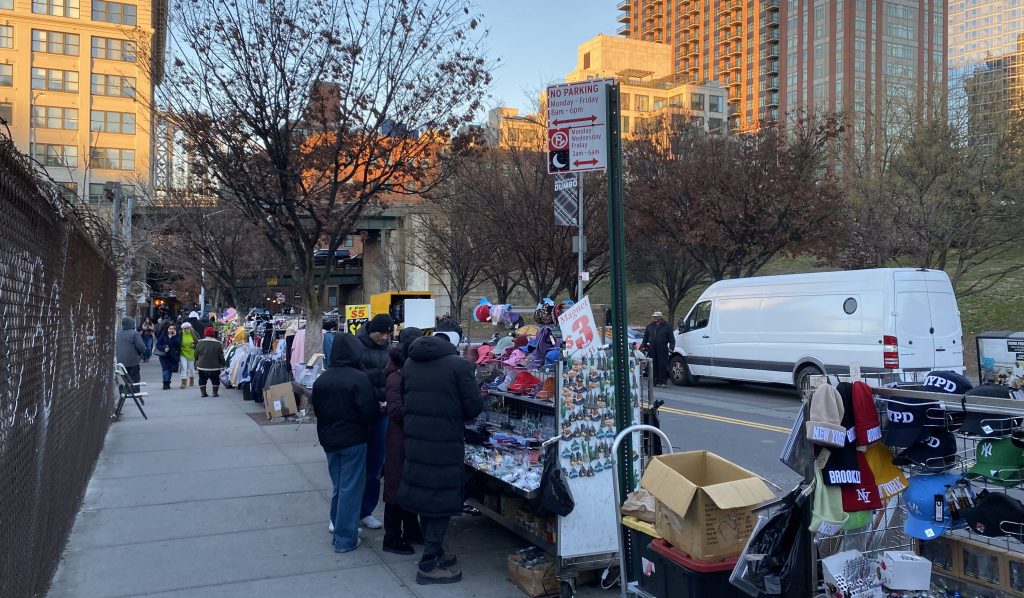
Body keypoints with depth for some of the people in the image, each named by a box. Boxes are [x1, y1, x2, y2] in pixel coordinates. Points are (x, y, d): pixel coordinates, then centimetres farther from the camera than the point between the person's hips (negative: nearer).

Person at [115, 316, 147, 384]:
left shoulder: (118, 333, 8)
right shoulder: (134, 333, -14)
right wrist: (143, 352, 3)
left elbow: (116, 346, 17)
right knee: (135, 379, 1)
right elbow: (141, 346, -16)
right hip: (133, 361, -6)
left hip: (121, 361, 6)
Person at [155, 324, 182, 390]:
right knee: (165, 369, -13)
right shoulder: (163, 336, 2)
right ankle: (166, 383, -9)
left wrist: (174, 337, -16)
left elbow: (178, 344, -12)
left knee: (170, 370, 8)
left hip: (173, 355, 1)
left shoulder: (177, 336, 3)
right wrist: (164, 349, -18)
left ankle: (167, 384, 23)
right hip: (164, 355, -1)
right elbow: (158, 344, -1)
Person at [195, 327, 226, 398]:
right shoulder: (218, 344, -9)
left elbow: (196, 355, 5)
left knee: (202, 380, 16)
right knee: (215, 380, 13)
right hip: (215, 367, -1)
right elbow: (221, 356, -6)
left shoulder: (200, 343, -2)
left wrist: (196, 363, 19)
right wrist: (223, 364, 4)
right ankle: (215, 392, 10)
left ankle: (203, 392, 12)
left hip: (202, 366, 2)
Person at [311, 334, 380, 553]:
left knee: (339, 485, 21)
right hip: (353, 440, -6)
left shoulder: (321, 379, 2)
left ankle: (339, 526, 32)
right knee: (351, 488, 2)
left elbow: (316, 409, 10)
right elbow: (370, 413, -19)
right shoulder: (358, 378, -18)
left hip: (329, 439, 6)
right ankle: (345, 539, 6)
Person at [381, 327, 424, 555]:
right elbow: (396, 411, -23)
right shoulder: (396, 377, -16)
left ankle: (411, 531, 30)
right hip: (400, 440, -8)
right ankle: (392, 539, 12)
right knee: (397, 487, 2)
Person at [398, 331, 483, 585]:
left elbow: (403, 399, 14)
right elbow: (474, 406, -11)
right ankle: (429, 565, 8)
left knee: (424, 493, 17)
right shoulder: (459, 364, -10)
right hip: (445, 442, -6)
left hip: (415, 440, 6)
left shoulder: (410, 363, 9)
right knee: (442, 498, 3)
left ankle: (433, 552, 31)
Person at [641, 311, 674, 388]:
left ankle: (663, 382, -2)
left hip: (662, 349, -3)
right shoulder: (649, 326, 14)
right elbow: (645, 337, 22)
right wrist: (644, 345, 15)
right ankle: (655, 381, 9)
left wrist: (671, 348, -6)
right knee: (654, 366, 4)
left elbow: (671, 339, 3)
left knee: (663, 366, -5)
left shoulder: (666, 326, 4)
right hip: (652, 349, 4)